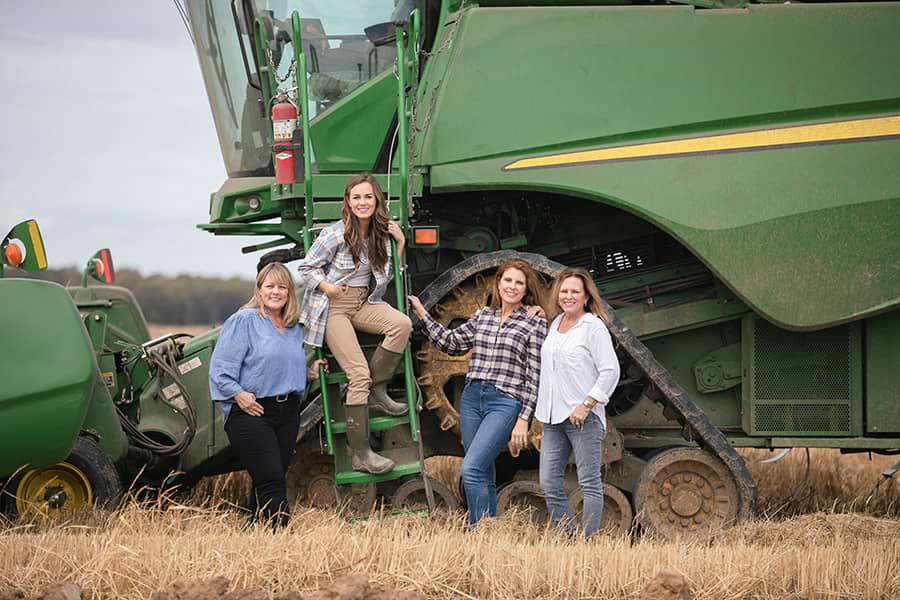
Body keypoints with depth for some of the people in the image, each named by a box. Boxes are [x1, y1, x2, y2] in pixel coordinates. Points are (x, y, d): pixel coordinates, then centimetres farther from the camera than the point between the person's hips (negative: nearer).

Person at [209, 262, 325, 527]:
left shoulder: (294, 330, 17)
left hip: (288, 413, 7)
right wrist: (239, 395, -20)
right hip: (252, 412, -7)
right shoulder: (243, 321, -5)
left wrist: (309, 373, 12)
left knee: (272, 480, 7)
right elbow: (220, 368, -10)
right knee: (271, 479, -14)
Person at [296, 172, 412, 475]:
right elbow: (307, 267, -4)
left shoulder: (380, 234, 4)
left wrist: (400, 242, 1)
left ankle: (377, 392, -9)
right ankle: (360, 454, -13)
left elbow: (386, 277, 10)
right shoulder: (336, 234, -13)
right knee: (359, 375, -17)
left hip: (363, 302, 5)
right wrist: (330, 288, -19)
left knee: (402, 323, -27)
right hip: (333, 307, -5)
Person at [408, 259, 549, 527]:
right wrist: (422, 315, 20)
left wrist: (523, 420, -10)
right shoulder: (483, 315, 13)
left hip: (506, 403, -6)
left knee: (471, 469, -18)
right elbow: (451, 343, 24)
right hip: (472, 398, 6)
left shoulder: (535, 323, -2)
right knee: (484, 475, 9)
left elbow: (535, 375, -5)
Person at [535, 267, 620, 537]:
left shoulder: (594, 327, -6)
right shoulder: (555, 324, 15)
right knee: (549, 482, 4)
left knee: (590, 483, -2)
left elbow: (610, 371, -11)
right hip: (553, 417, 7)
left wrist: (586, 406, -15)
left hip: (583, 417, -7)